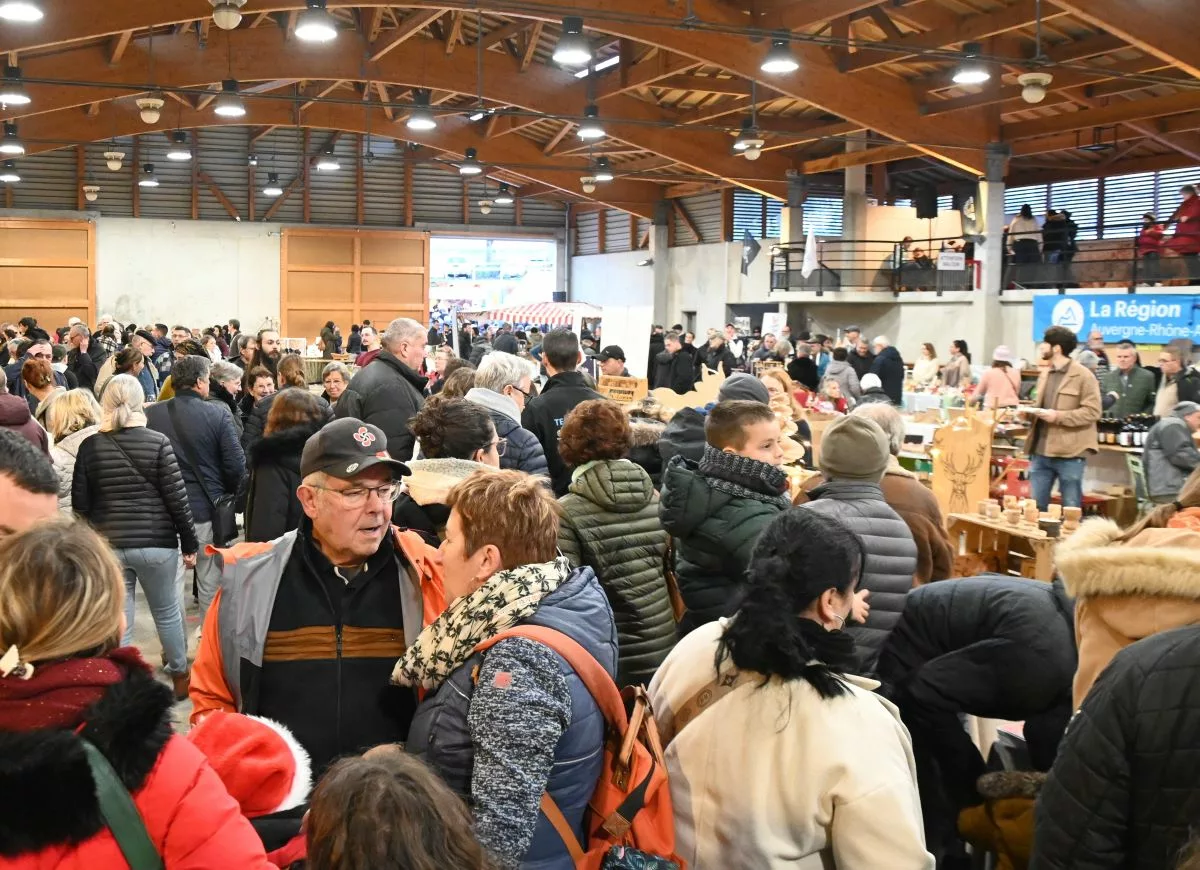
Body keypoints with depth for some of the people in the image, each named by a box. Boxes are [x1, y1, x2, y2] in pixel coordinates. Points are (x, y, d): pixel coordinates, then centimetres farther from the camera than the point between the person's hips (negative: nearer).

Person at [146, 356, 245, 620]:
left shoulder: (151, 414, -5)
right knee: (211, 581, 11)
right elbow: (236, 465, -11)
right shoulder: (219, 415, -11)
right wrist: (227, 495, 8)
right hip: (208, 509, -1)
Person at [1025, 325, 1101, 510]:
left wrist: (1058, 416, -21)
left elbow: (1092, 411, -14)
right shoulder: (1044, 374, 15)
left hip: (1069, 454, -7)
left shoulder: (1083, 376, -8)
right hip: (1040, 451, 7)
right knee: (1035, 505, 10)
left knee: (1071, 509, 3)